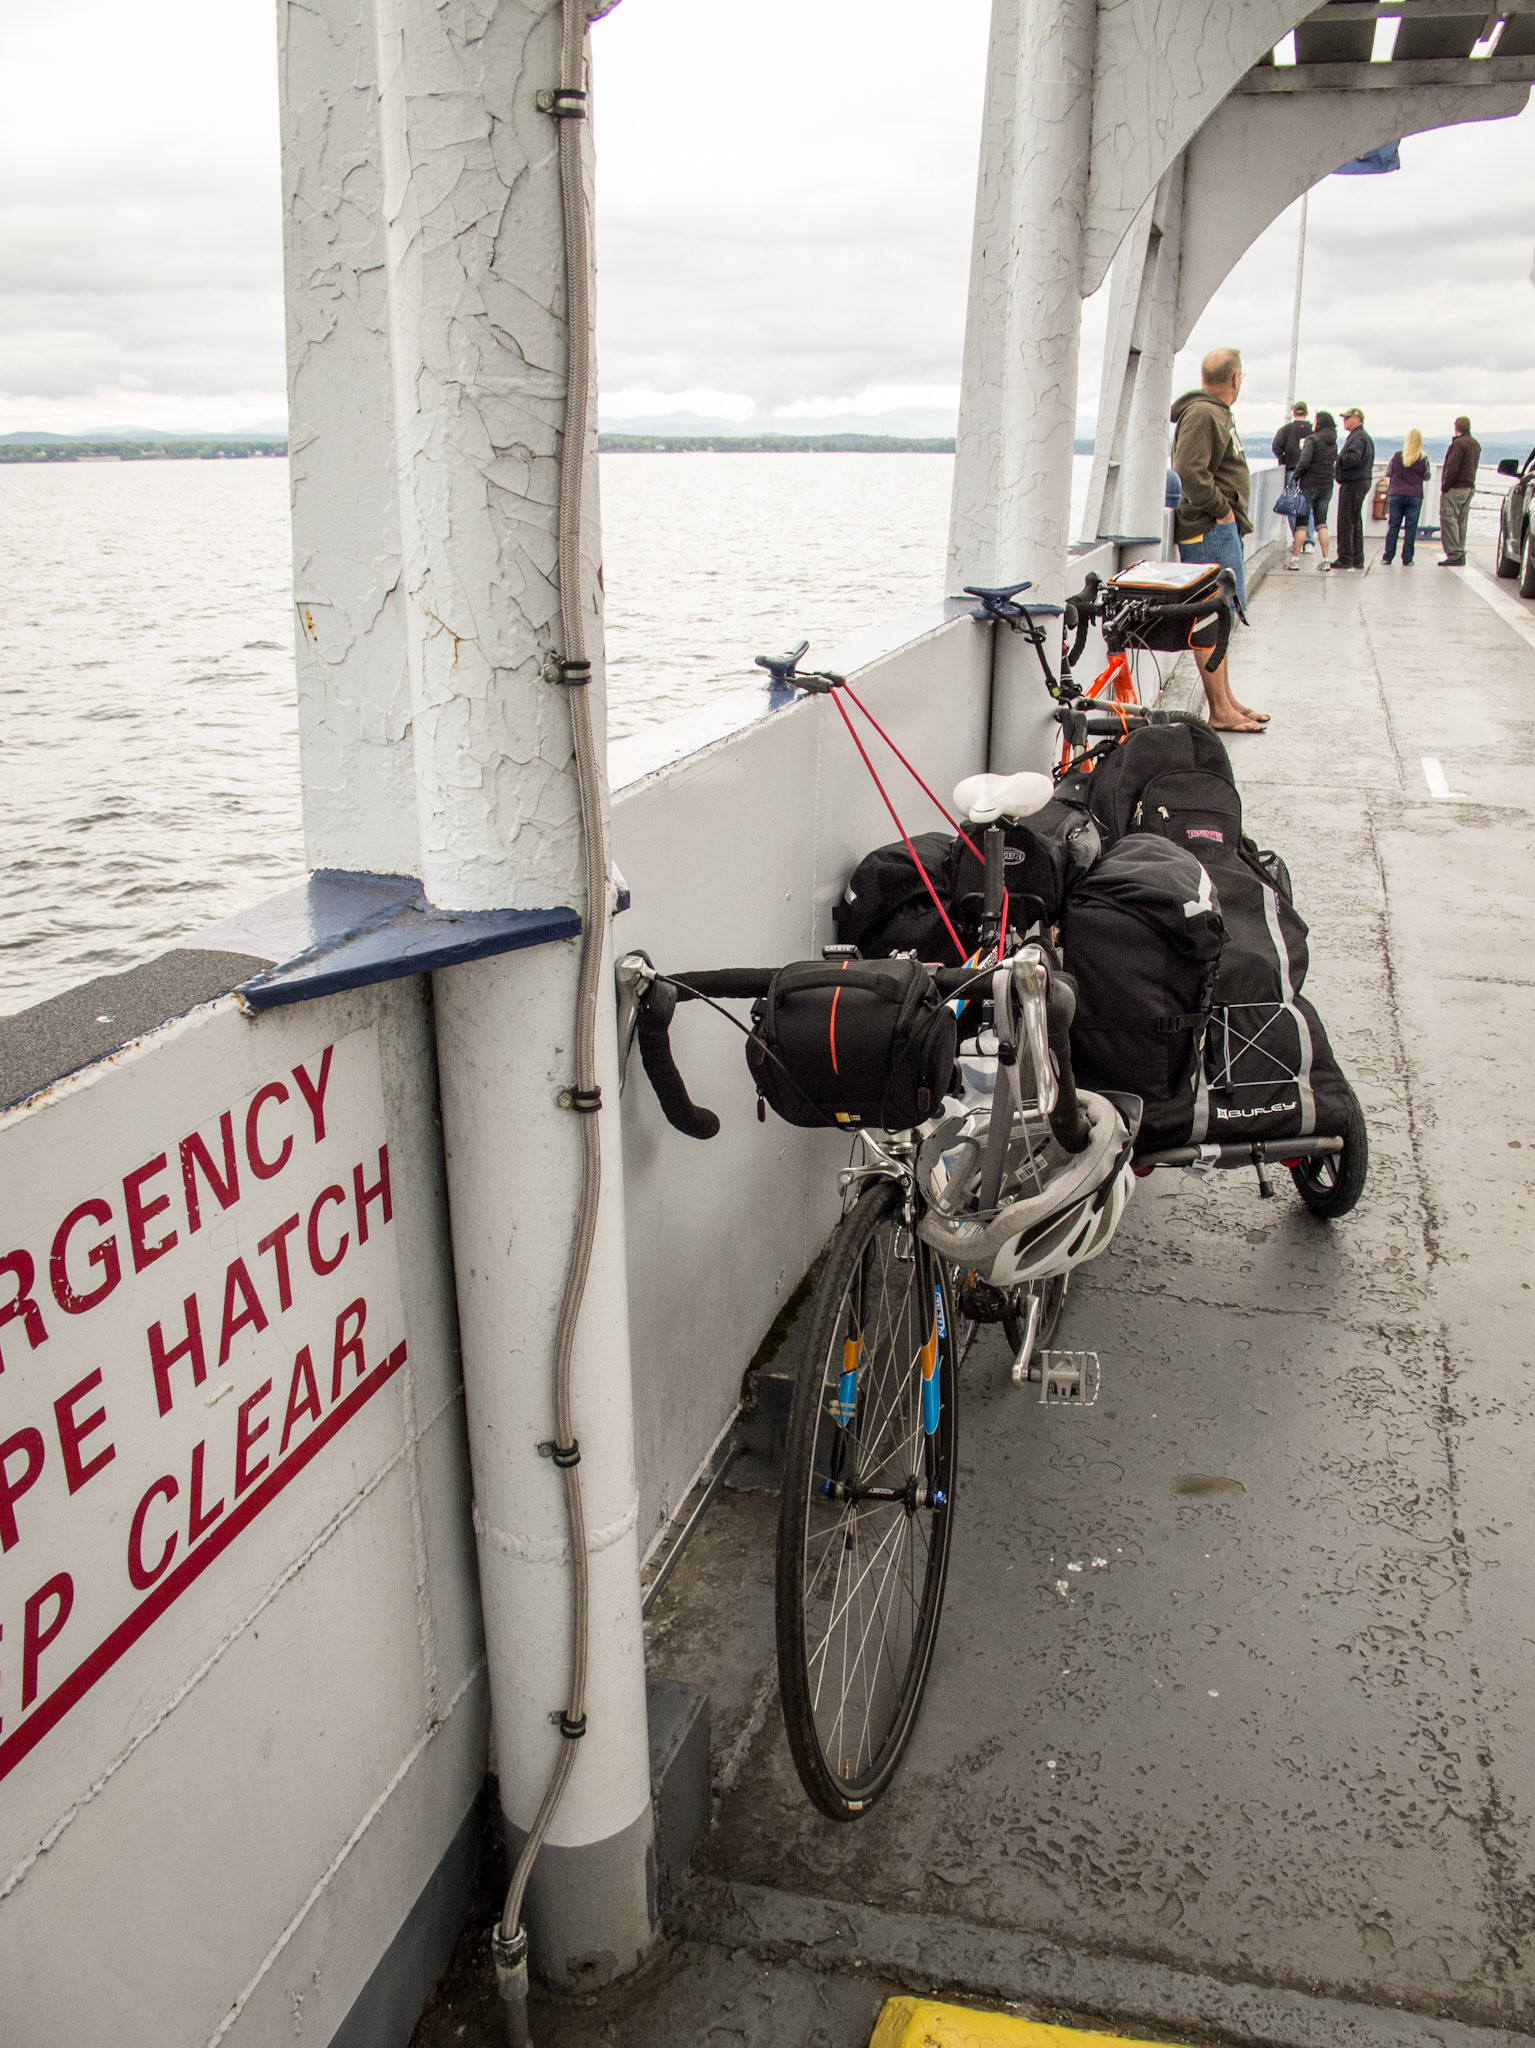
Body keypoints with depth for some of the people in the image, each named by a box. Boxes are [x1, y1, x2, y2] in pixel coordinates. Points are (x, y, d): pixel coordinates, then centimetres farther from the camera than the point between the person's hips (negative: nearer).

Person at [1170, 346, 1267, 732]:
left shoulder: (1217, 412, 20)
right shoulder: (1202, 415, -14)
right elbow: (1190, 471, -26)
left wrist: (1231, 514, 17)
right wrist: (1221, 509, -18)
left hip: (1223, 529, 11)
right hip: (1209, 530, -11)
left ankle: (1227, 701, 25)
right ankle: (1220, 711, -8)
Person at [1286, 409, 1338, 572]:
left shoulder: (1312, 439, -10)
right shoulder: (1333, 443, 10)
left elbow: (1304, 461, -18)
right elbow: (1336, 464, 10)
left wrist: (1296, 476, -7)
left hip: (1309, 484, -6)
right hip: (1327, 486, 6)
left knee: (1301, 522, -1)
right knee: (1321, 523, 9)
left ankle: (1295, 558, -3)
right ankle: (1326, 560, 4)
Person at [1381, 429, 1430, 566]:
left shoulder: (1397, 455, -4)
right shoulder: (1423, 459, -4)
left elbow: (1388, 473, 6)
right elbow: (1427, 477, 8)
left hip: (1396, 494, 1)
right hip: (1415, 496, -1)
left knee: (1393, 526, 5)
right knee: (1411, 527, 3)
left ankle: (1387, 557, 2)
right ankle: (1407, 559, 1)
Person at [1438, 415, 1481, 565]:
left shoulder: (1459, 443, -14)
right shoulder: (1476, 445, 15)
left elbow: (1452, 468, -19)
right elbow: (1472, 467, 16)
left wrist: (1444, 486, -14)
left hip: (1455, 489, -9)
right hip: (1469, 487, 9)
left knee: (1448, 520, -9)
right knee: (1461, 522, 13)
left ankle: (1454, 554, -15)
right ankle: (1460, 554, 14)